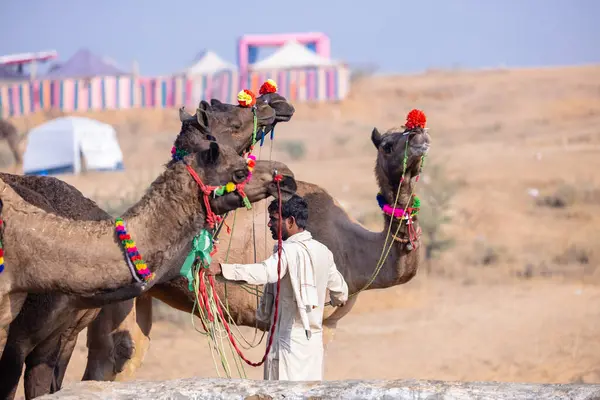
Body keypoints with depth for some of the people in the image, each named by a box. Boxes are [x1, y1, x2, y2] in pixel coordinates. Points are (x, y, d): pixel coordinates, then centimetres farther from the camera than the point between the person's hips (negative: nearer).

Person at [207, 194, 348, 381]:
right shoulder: (323, 251, 10)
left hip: (290, 340, -8)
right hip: (314, 338, 8)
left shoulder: (289, 251, -15)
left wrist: (221, 268, -41)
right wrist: (338, 300, 48)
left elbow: (265, 272, -34)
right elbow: (340, 293, 23)